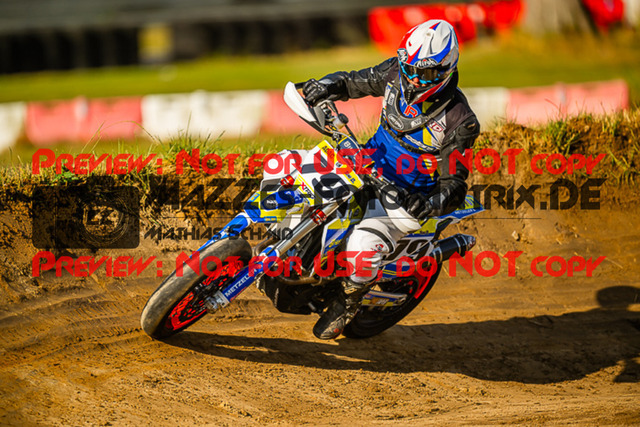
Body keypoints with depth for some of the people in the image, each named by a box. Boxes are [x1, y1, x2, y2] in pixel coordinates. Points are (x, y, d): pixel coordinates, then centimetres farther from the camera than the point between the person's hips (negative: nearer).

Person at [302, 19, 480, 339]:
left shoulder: (460, 122, -23)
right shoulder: (397, 73, -9)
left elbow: (455, 184, -18)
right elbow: (356, 82, 8)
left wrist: (432, 203, -39)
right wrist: (327, 86, -14)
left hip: (406, 196, -6)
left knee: (364, 244, -33)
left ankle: (348, 302, 1)